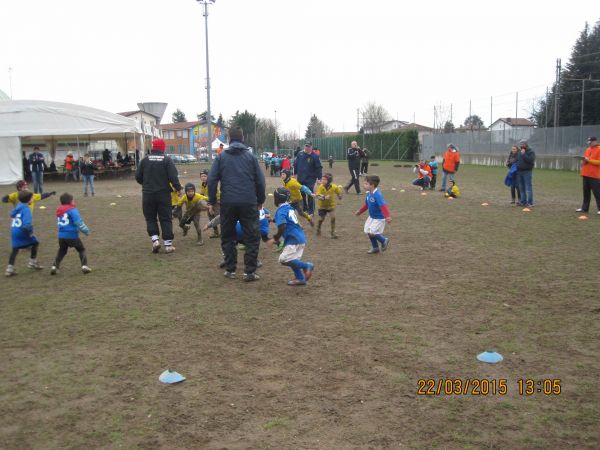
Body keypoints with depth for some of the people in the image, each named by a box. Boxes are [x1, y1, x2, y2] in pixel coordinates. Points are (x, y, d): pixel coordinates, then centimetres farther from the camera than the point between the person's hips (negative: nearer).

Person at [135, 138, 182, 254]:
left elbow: (138, 176, 2)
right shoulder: (167, 160, -7)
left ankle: (155, 239, -2)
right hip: (163, 193, -1)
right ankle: (168, 244, 3)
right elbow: (173, 177, -14)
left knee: (150, 218, 14)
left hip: (148, 194, 1)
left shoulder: (145, 159, -1)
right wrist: (178, 188, 1)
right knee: (166, 218, 5)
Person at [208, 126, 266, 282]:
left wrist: (212, 201, 8)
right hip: (248, 203, -1)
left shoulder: (221, 156, 6)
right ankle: (249, 271, 1)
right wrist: (260, 200, 15)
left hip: (228, 203, 1)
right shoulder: (250, 156, 5)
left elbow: (212, 180, 0)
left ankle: (230, 270, 16)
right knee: (252, 237, 6)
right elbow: (260, 180, 4)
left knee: (227, 237, 14)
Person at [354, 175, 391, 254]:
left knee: (372, 232, -13)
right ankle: (375, 247, 29)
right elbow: (366, 204, 18)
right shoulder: (369, 194, 0)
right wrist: (360, 211, 29)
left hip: (379, 218, -9)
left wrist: (387, 216, -45)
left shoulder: (377, 195, -28)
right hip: (371, 217, 9)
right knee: (367, 232, 11)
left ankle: (384, 240, 15)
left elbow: (383, 206, -36)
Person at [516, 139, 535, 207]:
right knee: (521, 188, 10)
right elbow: (517, 160, 25)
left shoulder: (531, 152, -5)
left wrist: (523, 154, -17)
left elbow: (530, 160, -19)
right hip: (519, 172, 7)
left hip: (527, 172, -7)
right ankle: (523, 201, 17)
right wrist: (516, 168, 13)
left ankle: (530, 203, -9)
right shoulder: (519, 152, 17)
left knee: (528, 188, -9)